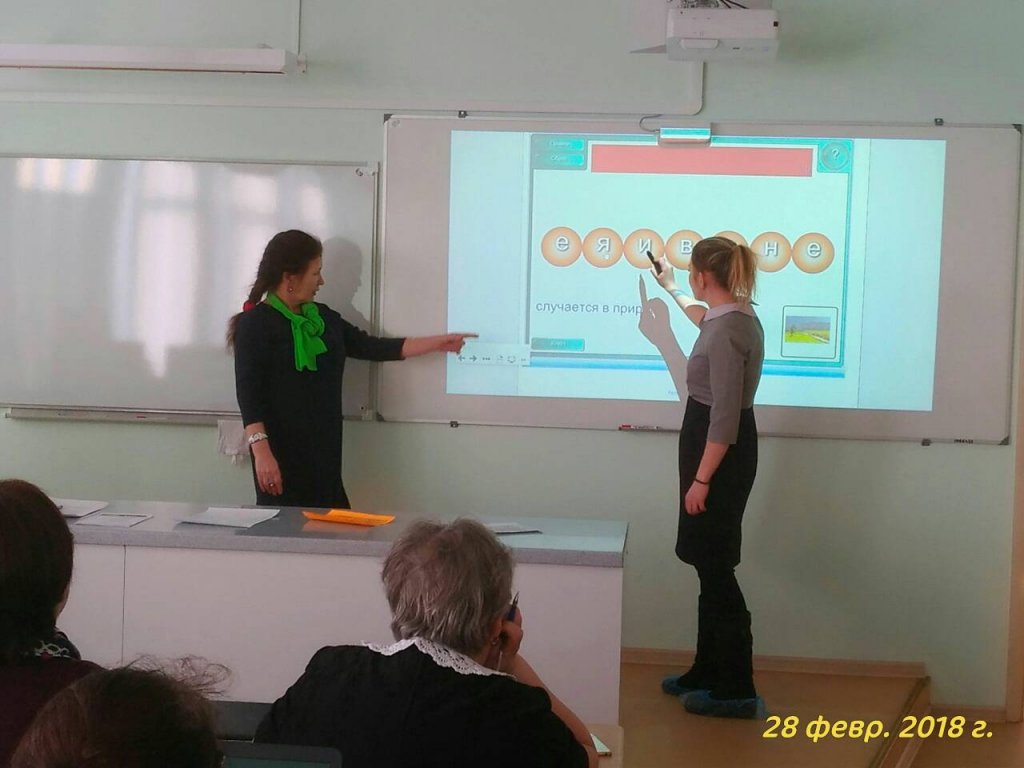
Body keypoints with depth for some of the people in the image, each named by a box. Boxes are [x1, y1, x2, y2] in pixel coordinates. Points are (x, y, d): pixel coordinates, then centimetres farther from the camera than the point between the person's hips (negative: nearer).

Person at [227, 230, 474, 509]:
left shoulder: (323, 317, 14)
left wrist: (438, 342, 16)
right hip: (281, 452, -6)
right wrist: (261, 451, -23)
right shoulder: (255, 323, -7)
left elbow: (372, 348, 16)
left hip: (323, 450, 6)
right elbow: (248, 392, -13)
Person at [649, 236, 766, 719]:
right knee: (710, 565, 16)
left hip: (721, 455, -10)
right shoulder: (734, 316, 9)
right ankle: (708, 672, 25)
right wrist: (671, 290, 50)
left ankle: (736, 691, -2)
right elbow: (705, 319, 38)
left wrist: (701, 479, -22)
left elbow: (725, 415, -25)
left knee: (714, 568, -6)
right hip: (724, 453, 10)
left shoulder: (727, 331, -22)